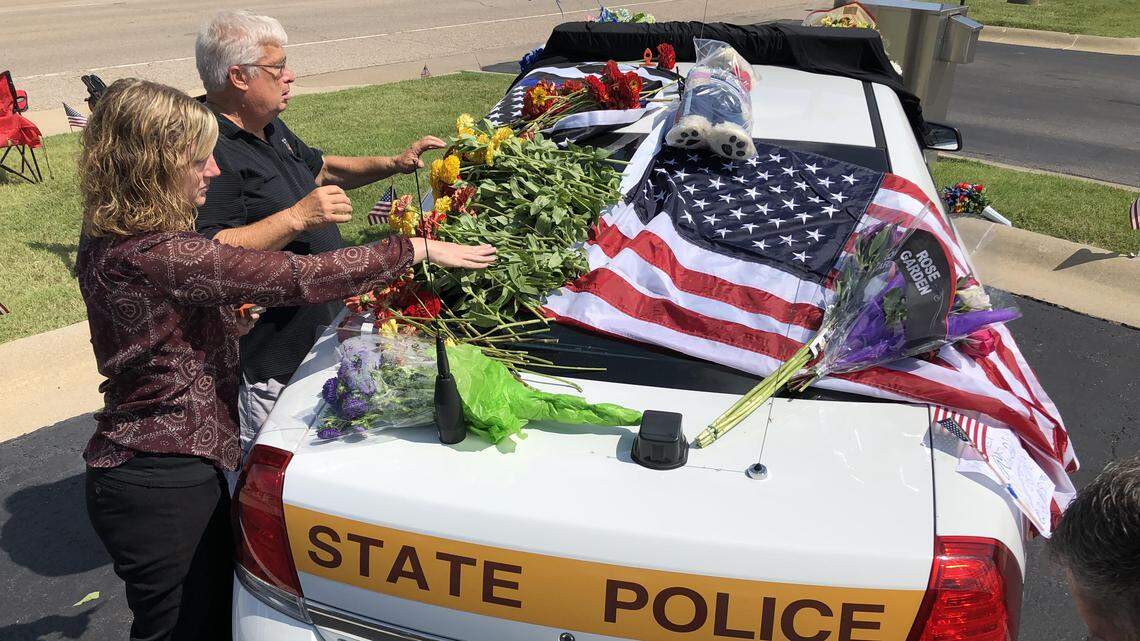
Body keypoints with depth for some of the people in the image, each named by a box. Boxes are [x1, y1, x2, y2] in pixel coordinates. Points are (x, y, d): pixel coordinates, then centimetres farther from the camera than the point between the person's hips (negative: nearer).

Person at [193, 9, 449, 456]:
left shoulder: (269, 127, 12)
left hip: (321, 330, 10)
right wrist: (297, 218, -30)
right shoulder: (208, 147, -22)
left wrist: (394, 164, 15)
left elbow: (320, 168, 27)